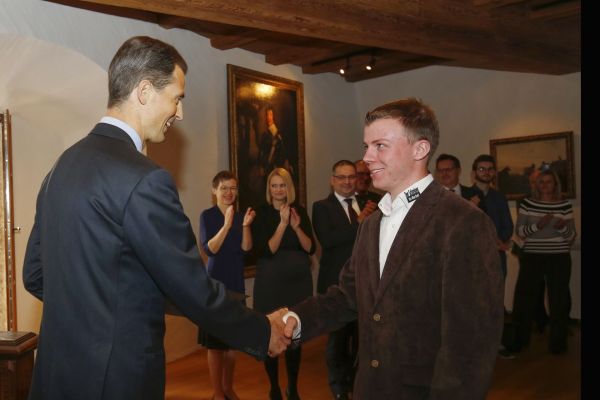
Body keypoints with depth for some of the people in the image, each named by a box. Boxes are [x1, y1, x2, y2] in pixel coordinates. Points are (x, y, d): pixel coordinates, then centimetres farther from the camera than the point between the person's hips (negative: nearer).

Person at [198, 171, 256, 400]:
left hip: (236, 284, 5)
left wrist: (246, 225, -20)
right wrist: (226, 225, -29)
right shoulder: (207, 215, -7)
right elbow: (209, 249, -17)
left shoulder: (241, 216, 6)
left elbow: (246, 248, -4)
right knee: (215, 342, 0)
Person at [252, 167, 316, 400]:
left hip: (299, 280, 3)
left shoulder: (300, 211, 3)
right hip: (271, 282, -3)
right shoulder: (262, 214, -5)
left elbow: (311, 248, 0)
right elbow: (265, 250, -14)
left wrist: (297, 227, -16)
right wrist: (283, 224, -21)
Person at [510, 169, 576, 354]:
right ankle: (520, 339, 16)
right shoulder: (527, 203, 3)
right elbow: (519, 231, -2)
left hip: (559, 258, 0)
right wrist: (537, 225, -18)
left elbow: (572, 236, 2)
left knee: (559, 299, 1)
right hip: (532, 257, 0)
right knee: (525, 298, 1)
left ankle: (558, 341, 15)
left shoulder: (565, 205, 3)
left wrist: (562, 227, -19)